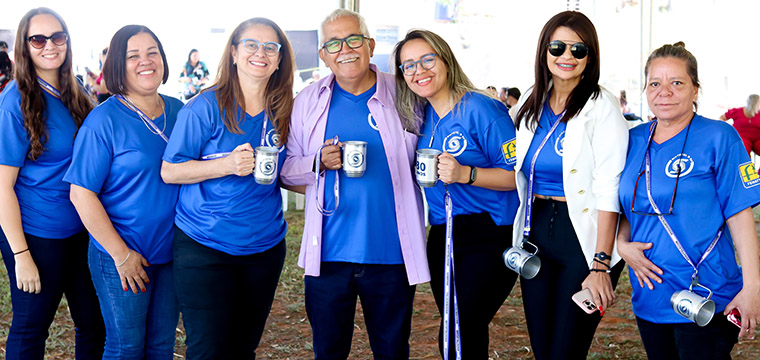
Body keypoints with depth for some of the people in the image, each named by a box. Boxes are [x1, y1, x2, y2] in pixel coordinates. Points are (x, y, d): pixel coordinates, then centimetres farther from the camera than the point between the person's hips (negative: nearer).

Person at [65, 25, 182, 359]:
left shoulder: (178, 111, 4)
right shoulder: (104, 121, -13)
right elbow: (81, 194, -14)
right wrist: (121, 254, -15)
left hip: (171, 252, 5)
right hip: (122, 256, -5)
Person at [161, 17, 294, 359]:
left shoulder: (283, 112, 5)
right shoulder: (206, 107, -10)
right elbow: (169, 171, -10)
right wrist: (227, 165, -23)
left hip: (265, 247, 5)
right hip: (204, 247, -4)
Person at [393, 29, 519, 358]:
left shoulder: (481, 109, -12)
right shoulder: (421, 116, 9)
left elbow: (518, 175, -15)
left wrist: (465, 174, -26)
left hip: (489, 236, -7)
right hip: (442, 238, 7)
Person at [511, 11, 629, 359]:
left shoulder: (601, 107, -8)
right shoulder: (531, 102, 9)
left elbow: (608, 191, -14)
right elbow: (516, 172, 19)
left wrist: (601, 265, -19)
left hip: (584, 238, -5)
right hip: (535, 233, 5)